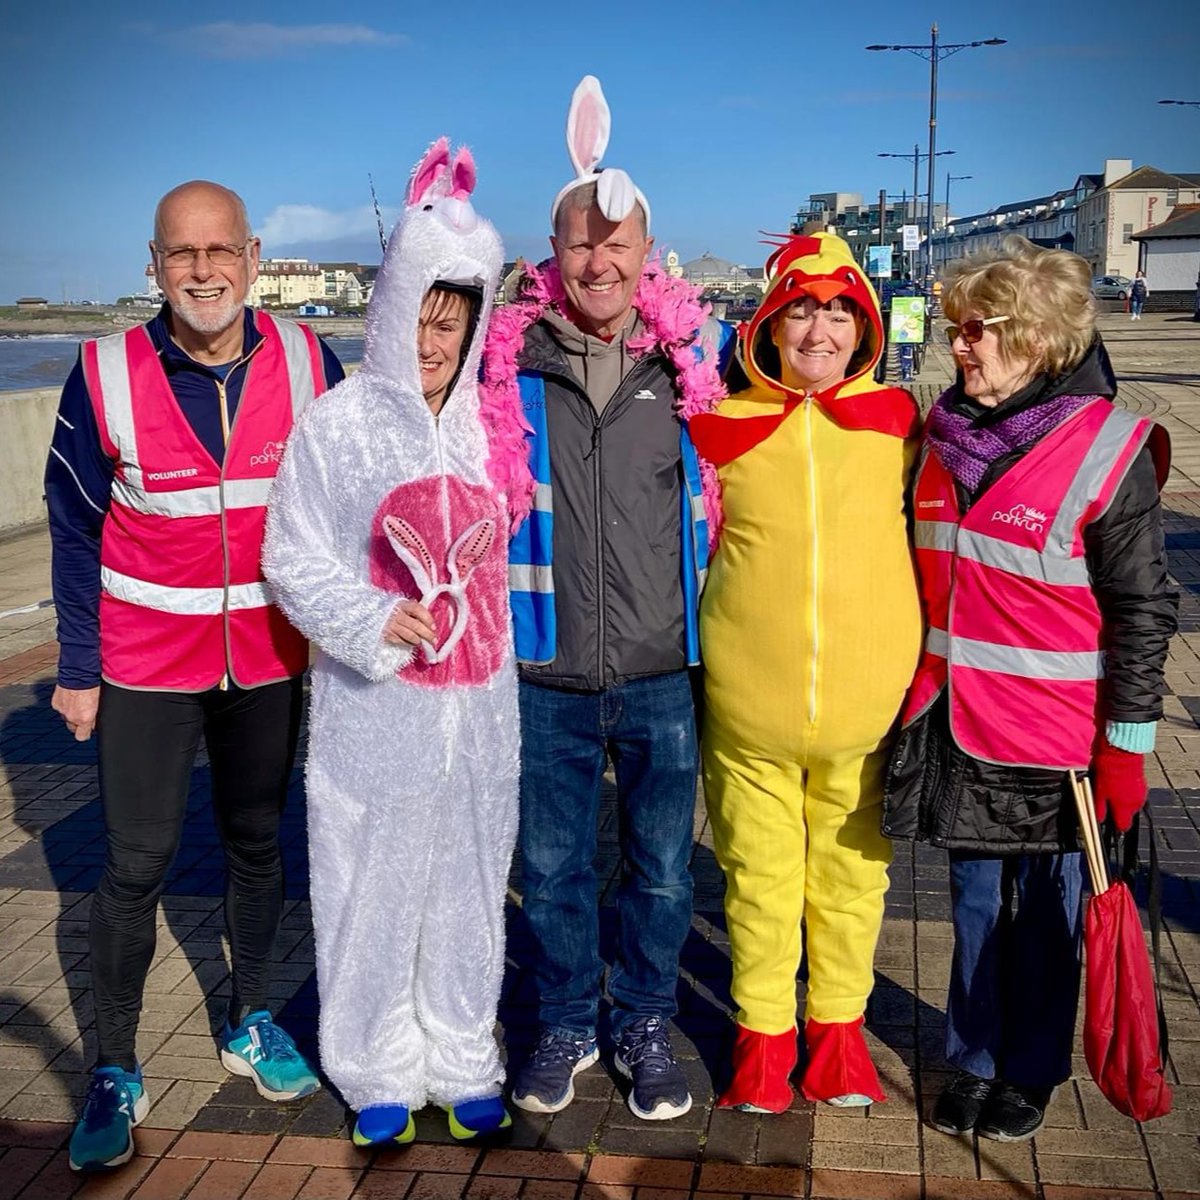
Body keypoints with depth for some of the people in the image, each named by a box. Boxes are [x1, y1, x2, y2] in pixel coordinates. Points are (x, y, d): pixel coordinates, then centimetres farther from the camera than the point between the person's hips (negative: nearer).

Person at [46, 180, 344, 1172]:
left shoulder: (308, 364, -7)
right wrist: (79, 669, -3)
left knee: (257, 841, 16)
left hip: (270, 658, 2)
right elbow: (75, 531, -4)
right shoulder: (106, 375, -11)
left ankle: (252, 1023, 36)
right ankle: (116, 1073, 21)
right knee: (138, 863, 3)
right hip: (146, 662, -2)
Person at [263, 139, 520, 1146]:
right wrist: (372, 623, -17)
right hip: (376, 701, -3)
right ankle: (378, 1071, 26)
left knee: (470, 877, 11)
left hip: (478, 699, 3)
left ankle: (463, 1061, 30)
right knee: (376, 882, 5)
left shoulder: (488, 421, 7)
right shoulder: (339, 423, -3)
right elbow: (294, 559, -4)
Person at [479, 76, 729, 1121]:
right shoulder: (508, 360, -3)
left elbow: (722, 486, 13)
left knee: (662, 866, 13)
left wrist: (707, 621, 11)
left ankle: (646, 1025, 36)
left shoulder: (690, 355, 0)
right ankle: (566, 1024, 36)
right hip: (548, 675, 0)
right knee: (551, 864, 14)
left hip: (663, 674, 1)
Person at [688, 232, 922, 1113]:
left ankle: (837, 1025, 34)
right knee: (759, 874, 10)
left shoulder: (896, 420, 2)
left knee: (852, 872, 13)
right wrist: (719, 649, 5)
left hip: (867, 699, 1)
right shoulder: (721, 427, -1)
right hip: (747, 703, -1)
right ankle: (763, 1034, 29)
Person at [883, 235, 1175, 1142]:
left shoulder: (1108, 451, -13)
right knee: (975, 902, 16)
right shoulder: (947, 434, 4)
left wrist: (1127, 745, -10)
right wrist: (920, 691, 16)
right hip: (956, 721, 5)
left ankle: (1031, 1071, 32)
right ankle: (974, 1059, 34)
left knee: (1045, 912, 12)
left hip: (1054, 734, -4)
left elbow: (1143, 611, -10)